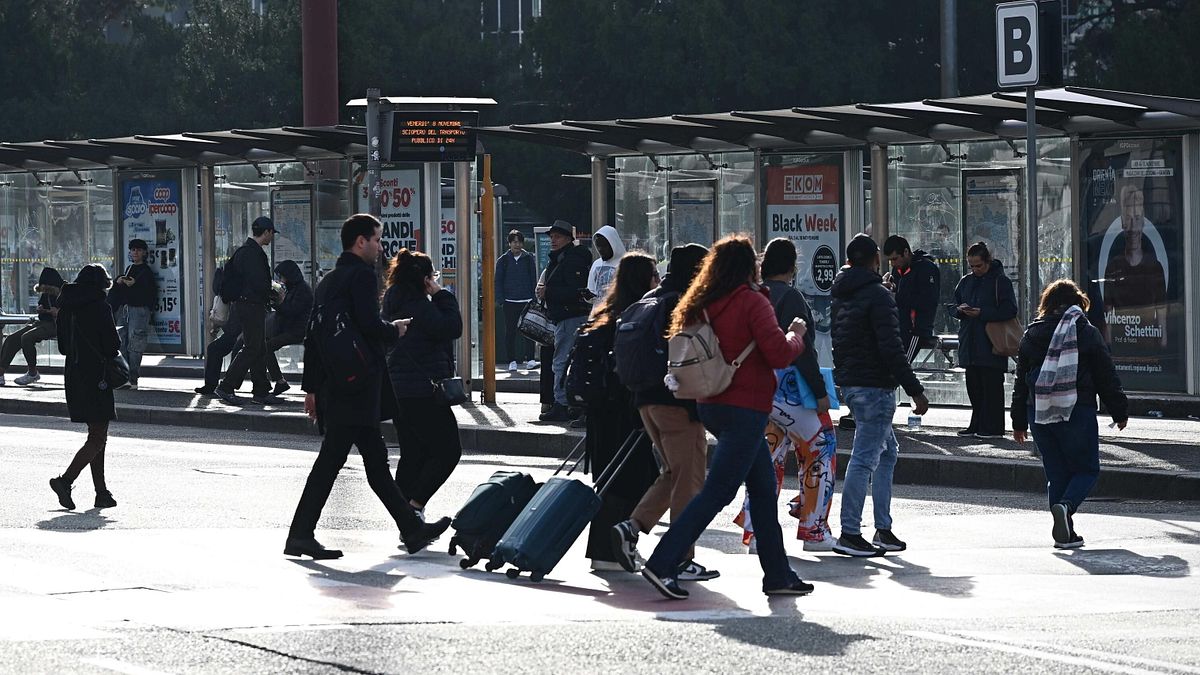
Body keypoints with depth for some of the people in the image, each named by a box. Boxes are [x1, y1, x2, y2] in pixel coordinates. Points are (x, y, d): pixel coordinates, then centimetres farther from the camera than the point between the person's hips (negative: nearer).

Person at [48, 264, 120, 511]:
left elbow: (63, 346, 12)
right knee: (98, 438, -5)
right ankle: (66, 480, -17)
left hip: (73, 375, 8)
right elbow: (112, 344, -12)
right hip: (95, 376, -8)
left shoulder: (66, 309, 8)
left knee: (97, 436, 14)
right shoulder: (99, 307, -13)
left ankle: (102, 492, 13)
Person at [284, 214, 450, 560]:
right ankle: (301, 534, -8)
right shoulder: (362, 275, -10)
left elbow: (312, 336, 17)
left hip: (330, 385, 9)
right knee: (331, 457, -8)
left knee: (375, 457, 11)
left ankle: (412, 529, 16)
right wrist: (395, 330, 0)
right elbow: (370, 325, -21)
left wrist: (311, 387, 20)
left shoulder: (328, 281, 17)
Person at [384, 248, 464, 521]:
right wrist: (441, 295, -11)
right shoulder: (420, 307, -16)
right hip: (423, 392, -10)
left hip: (398, 390, 10)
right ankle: (415, 504, -13)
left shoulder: (394, 304, 14)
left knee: (412, 454, 13)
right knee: (448, 451, -4)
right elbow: (452, 328, -18)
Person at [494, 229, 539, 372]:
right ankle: (512, 361, 7)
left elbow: (534, 280, 9)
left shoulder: (528, 259, 6)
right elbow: (498, 281, 7)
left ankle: (530, 360, -5)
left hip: (526, 301, 0)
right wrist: (502, 300, -2)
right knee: (510, 332, 3)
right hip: (510, 301, 0)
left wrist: (534, 298, 2)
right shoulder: (503, 260, 5)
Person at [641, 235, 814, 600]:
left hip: (713, 404, 9)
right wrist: (796, 335, 2)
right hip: (745, 409, -8)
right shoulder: (751, 301, -13)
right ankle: (662, 564, -13)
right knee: (716, 491, -7)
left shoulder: (704, 305, 8)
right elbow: (779, 354, -19)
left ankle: (778, 574, 20)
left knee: (764, 488, 16)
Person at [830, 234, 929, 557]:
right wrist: (915, 391, -17)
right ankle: (849, 534, -9)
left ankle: (883, 529, 17)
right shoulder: (877, 295, -14)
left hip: (849, 383, 9)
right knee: (864, 458, -8)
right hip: (874, 385, -9)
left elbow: (834, 342, 20)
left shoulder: (840, 296, 13)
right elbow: (891, 348, -19)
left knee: (887, 451, 17)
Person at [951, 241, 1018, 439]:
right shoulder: (965, 282, 15)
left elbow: (1009, 310, -12)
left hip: (991, 346, -7)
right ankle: (977, 425, 18)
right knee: (973, 386, 10)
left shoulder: (1000, 281, -5)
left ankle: (993, 427, -3)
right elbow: (955, 308, 22)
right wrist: (960, 310, -2)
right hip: (970, 345, 7)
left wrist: (982, 313, -18)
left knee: (992, 386, -5)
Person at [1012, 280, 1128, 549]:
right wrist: (1120, 412, 11)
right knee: (1086, 469, 7)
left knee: (1056, 472, 11)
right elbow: (1107, 377, 1)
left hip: (1039, 413, 4)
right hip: (1077, 412, -4)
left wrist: (1019, 422, 18)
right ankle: (1066, 506, -22)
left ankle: (1065, 533, 7)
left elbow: (1021, 381, 12)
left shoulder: (1031, 335, 8)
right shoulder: (1087, 333, -1)